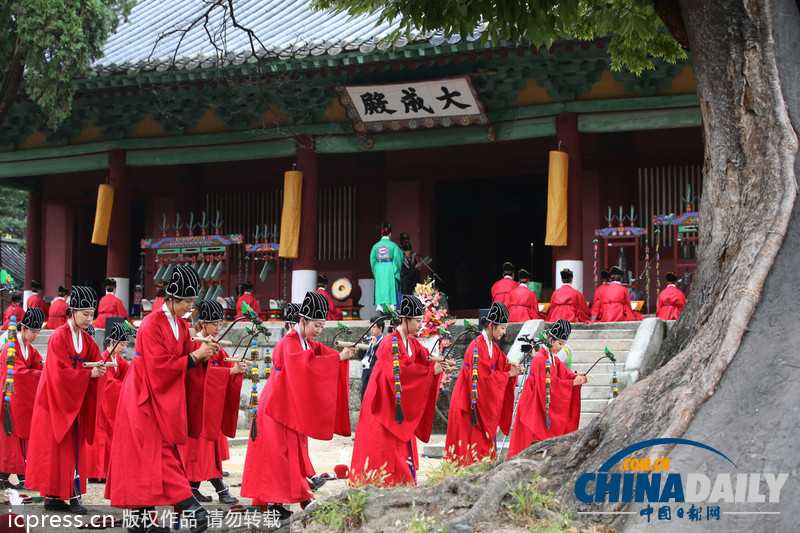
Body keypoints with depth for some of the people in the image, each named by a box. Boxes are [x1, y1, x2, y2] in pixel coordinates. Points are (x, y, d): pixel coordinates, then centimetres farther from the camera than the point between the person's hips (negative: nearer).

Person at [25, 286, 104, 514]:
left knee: (73, 447, 3)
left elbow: (95, 362, 7)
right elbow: (61, 372, -19)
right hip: (55, 398, -7)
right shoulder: (59, 337, -12)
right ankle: (52, 496, 0)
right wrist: (89, 374, -20)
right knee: (53, 448, -4)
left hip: (75, 399, 7)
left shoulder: (86, 339, 10)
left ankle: (67, 496, 4)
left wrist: (99, 370, -15)